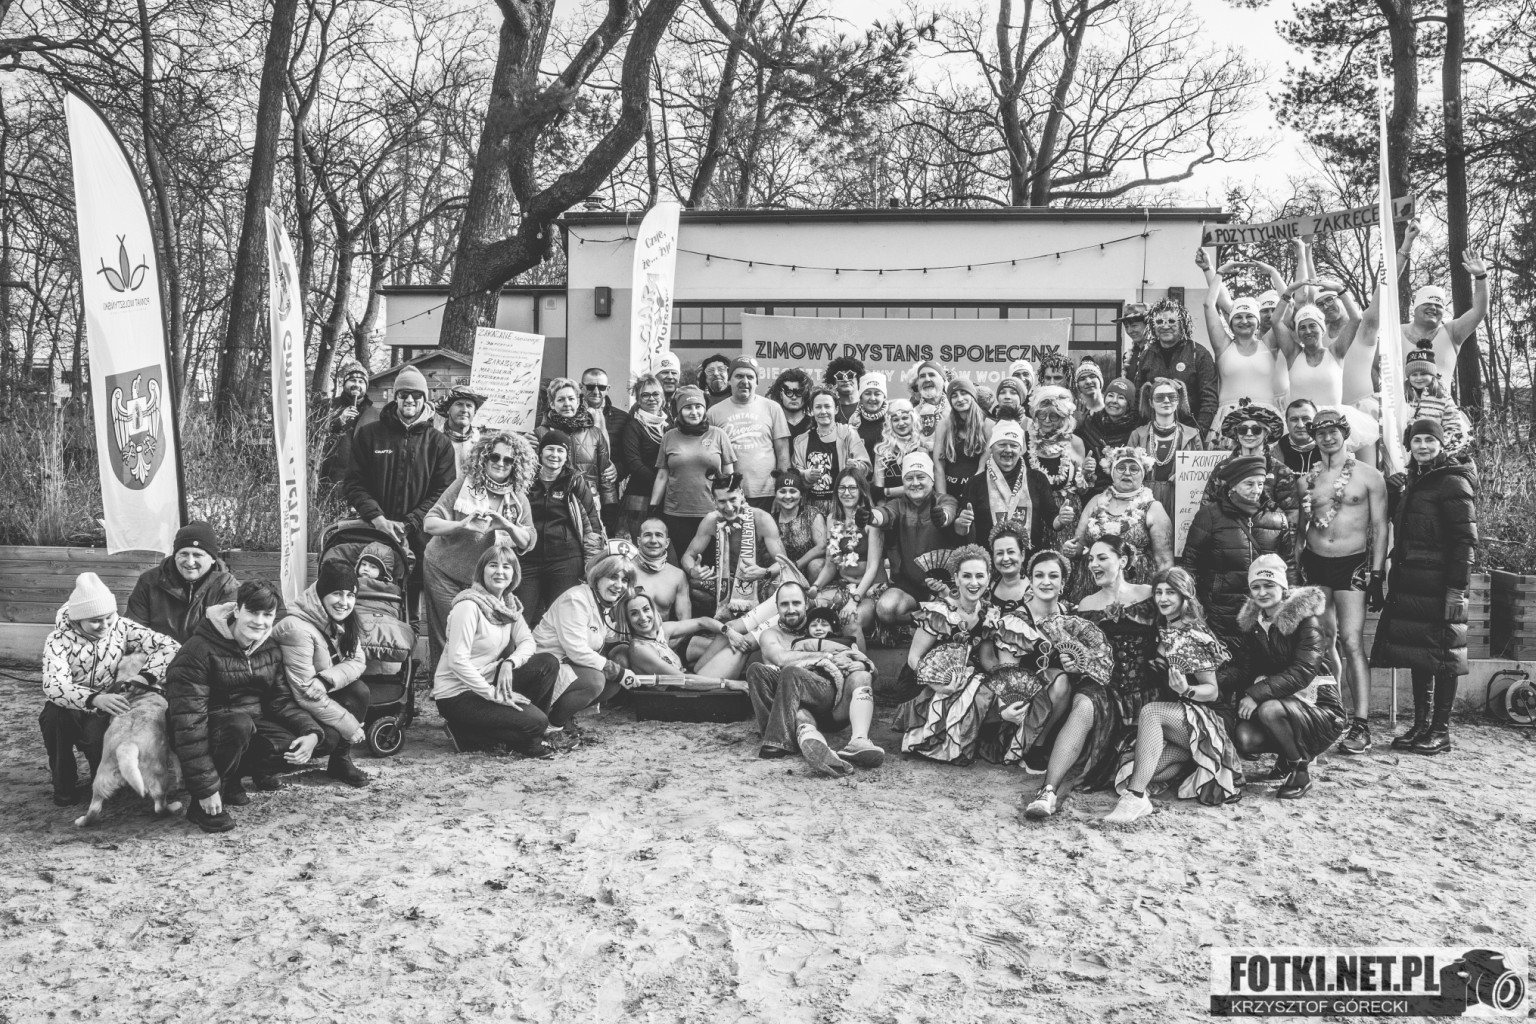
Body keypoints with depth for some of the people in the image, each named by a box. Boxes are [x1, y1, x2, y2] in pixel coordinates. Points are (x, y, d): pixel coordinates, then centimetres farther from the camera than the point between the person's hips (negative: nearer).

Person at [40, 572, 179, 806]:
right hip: (70, 711, 0)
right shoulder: (59, 640, -17)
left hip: (107, 711, 0)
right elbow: (54, 686, -34)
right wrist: (95, 699, -50)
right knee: (53, 716, -33)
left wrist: (144, 676, -36)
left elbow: (170, 647, -19)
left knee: (96, 732, -32)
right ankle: (64, 784, -9)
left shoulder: (122, 628, -12)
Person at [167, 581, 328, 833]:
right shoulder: (198, 652, -22)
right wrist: (206, 788, -29)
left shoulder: (271, 650, 0)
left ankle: (232, 778, 5)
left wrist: (312, 733, -21)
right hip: (211, 732, -6)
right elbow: (189, 720, -26)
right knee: (240, 723, -36)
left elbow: (282, 700, 2)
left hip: (251, 729, 6)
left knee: (299, 749, -18)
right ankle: (202, 805, -19)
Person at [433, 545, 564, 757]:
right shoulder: (468, 605, -19)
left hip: (488, 681, 8)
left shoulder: (509, 603, 7)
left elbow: (527, 642, 2)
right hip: (456, 694, -8)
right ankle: (465, 735, -4)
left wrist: (509, 663, -19)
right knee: (534, 721, -20)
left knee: (548, 663, -7)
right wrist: (492, 693, -25)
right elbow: (457, 661, -24)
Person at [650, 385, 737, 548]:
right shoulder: (669, 437, 8)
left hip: (711, 513, -1)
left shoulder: (718, 435, 4)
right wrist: (653, 509, 6)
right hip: (676, 515, 1)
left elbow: (729, 476, 6)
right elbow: (661, 477, 11)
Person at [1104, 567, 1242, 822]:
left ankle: (1136, 798, -44)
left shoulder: (1195, 636, -5)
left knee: (1150, 711, -36)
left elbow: (1213, 691, -7)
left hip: (1201, 721, -6)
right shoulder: (1162, 633, 14)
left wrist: (1186, 690, -26)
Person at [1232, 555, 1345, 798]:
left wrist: (1257, 694, -30)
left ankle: (1300, 772, -10)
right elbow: (1249, 670, 7)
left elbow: (1303, 671, -24)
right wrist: (1244, 700, -13)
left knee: (1270, 710, -35)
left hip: (1320, 707, -6)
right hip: (1281, 701, 6)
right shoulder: (1253, 623, 7)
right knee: (1244, 737, -24)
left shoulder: (1306, 618, -13)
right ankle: (1289, 758, 10)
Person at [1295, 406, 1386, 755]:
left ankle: (1361, 725, -13)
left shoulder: (1369, 477, 1)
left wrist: (1376, 573, -7)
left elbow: (1379, 527, -1)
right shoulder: (1305, 481, 11)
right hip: (1313, 565, 4)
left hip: (1353, 565, -3)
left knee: (1352, 642, -12)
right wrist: (1295, 570, 9)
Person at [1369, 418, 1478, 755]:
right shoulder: (1412, 480, 16)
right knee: (1416, 653, 10)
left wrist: (1457, 588, -18)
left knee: (1441, 652, -1)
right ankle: (1421, 724, 17)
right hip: (1410, 581, 8)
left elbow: (1465, 539, -13)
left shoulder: (1453, 482, -8)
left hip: (1438, 583, -8)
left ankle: (1441, 730, 5)